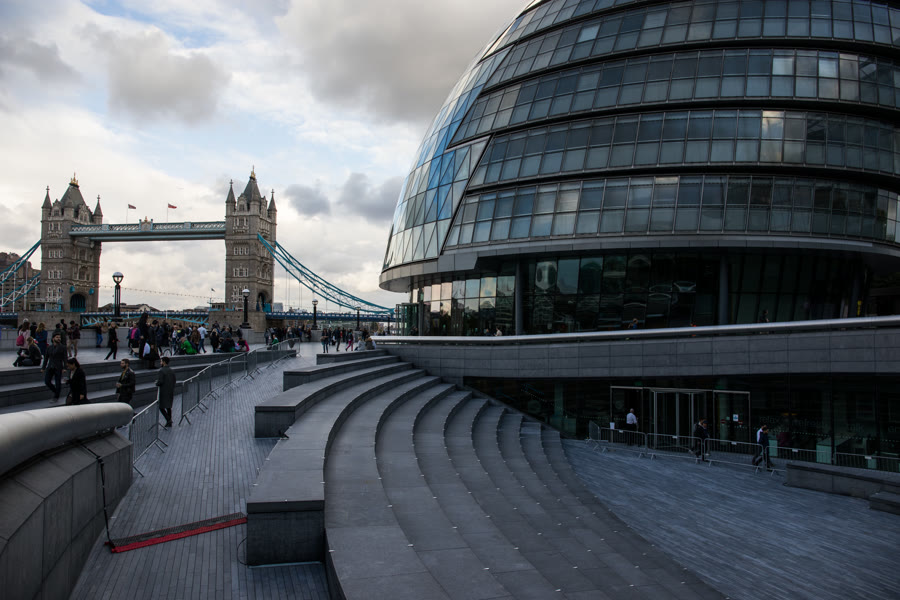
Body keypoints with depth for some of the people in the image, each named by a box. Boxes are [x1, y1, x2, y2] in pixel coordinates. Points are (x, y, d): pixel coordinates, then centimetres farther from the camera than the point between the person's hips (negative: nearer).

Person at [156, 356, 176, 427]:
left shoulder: (162, 371, -15)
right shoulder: (172, 371, 8)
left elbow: (160, 381, -20)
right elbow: (174, 381, 11)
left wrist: (157, 384, 1)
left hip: (164, 392, -7)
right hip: (171, 392, 7)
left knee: (161, 407, 0)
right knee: (168, 407, 13)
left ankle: (168, 419, -13)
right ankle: (169, 423, 16)